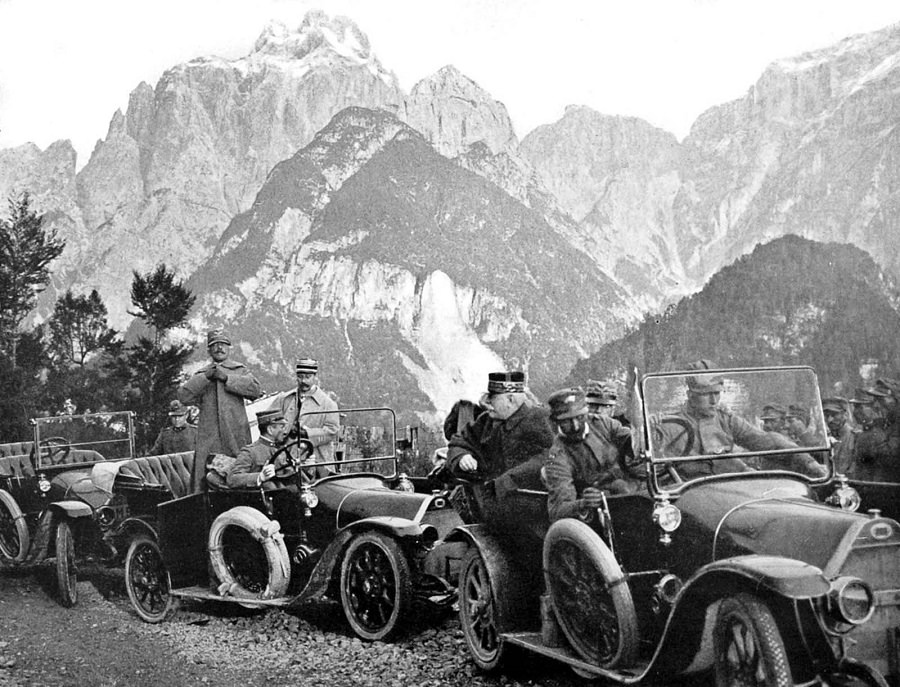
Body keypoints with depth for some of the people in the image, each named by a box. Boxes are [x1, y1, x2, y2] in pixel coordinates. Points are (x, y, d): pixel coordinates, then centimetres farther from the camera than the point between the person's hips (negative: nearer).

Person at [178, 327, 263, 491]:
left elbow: (255, 390, -5)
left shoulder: (239, 370, 13)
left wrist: (226, 377, -9)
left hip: (237, 437, -1)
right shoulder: (201, 374, 17)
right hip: (209, 440, 1)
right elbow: (183, 396, 3)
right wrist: (206, 376, -6)